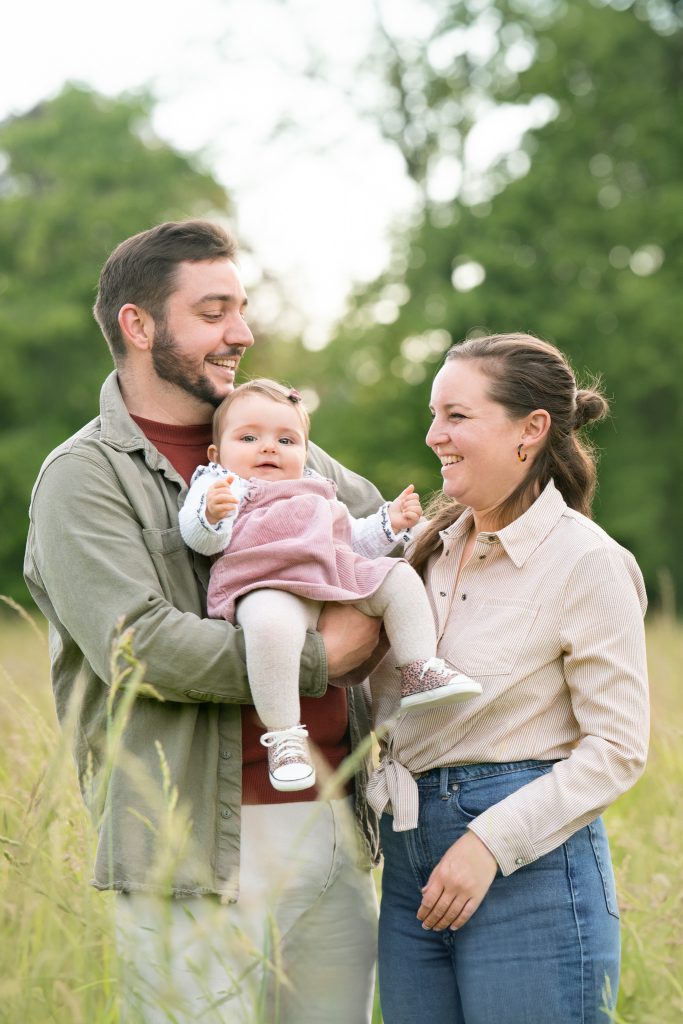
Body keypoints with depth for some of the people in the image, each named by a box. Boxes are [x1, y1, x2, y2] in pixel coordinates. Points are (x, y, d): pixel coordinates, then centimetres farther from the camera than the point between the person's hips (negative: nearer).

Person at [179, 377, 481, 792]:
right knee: (272, 622, -40)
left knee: (398, 577, 1)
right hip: (270, 587, -7)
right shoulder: (219, 484, 14)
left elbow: (355, 542, 41)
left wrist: (390, 523, 25)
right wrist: (211, 513, -28)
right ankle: (283, 734, -36)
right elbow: (201, 537, -6)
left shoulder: (318, 493, 37)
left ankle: (420, 671, 3)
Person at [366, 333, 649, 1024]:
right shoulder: (433, 545, 10)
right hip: (411, 862, 6)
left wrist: (491, 840, -17)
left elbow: (617, 749, -12)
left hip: (530, 862, -6)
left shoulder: (588, 564, -9)